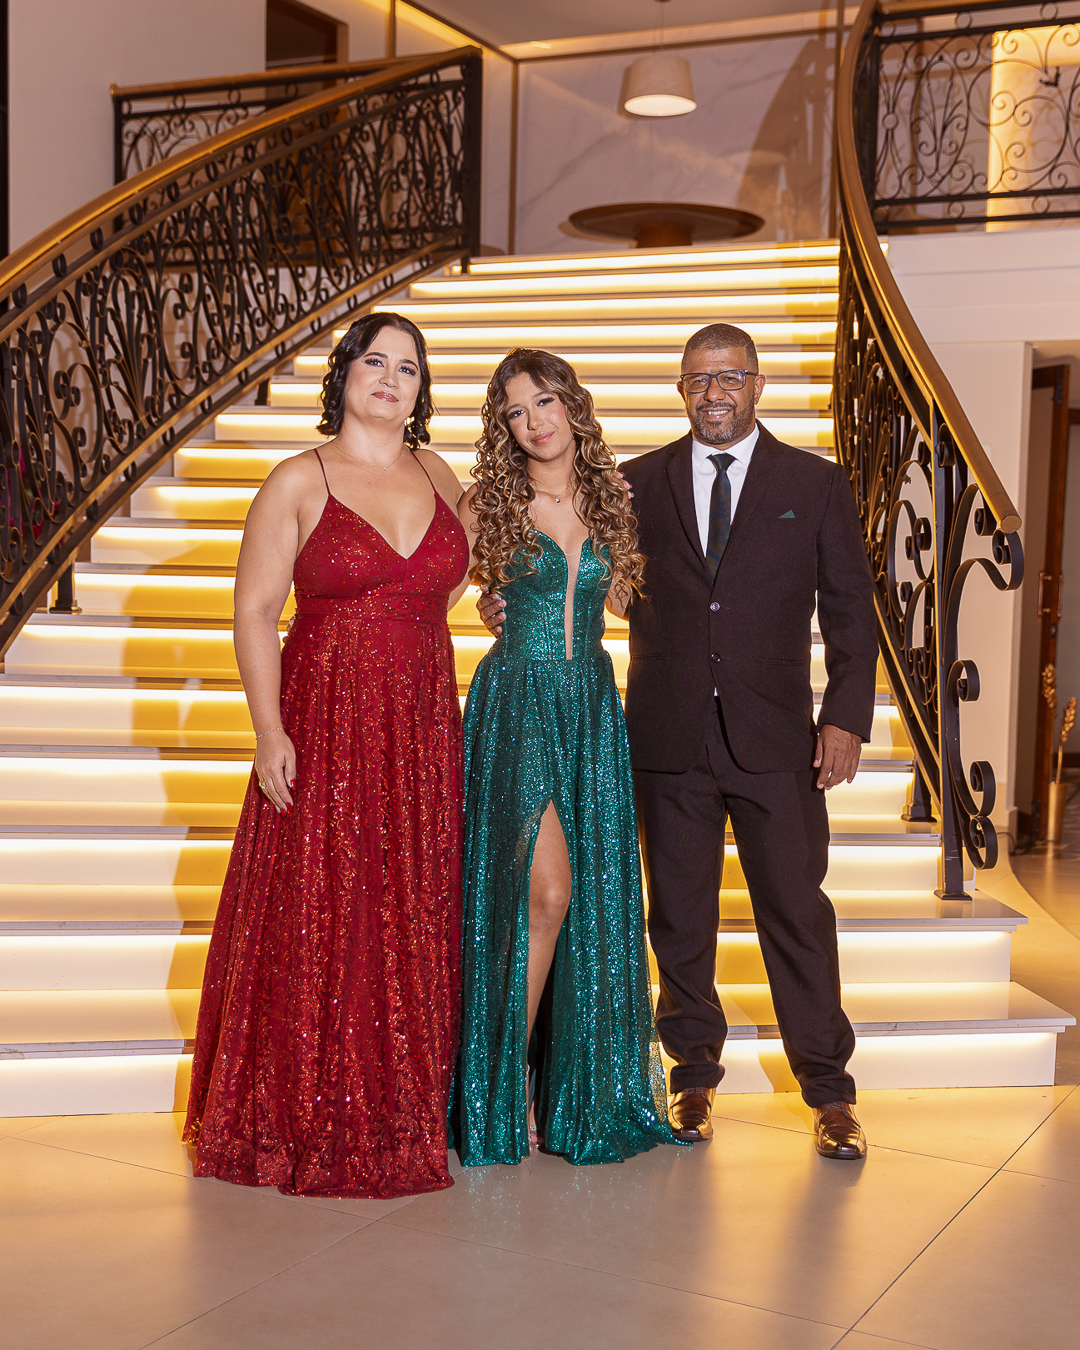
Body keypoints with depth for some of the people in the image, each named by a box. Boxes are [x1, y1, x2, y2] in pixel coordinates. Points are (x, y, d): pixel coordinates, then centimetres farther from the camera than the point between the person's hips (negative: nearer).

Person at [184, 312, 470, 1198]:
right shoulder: (298, 483, -3)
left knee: (416, 917, 8)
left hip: (423, 732, 5)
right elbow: (255, 614, -7)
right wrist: (270, 733, -16)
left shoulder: (440, 477, 10)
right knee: (318, 919, -1)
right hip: (324, 726, -4)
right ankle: (312, 1119, 13)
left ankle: (405, 1111, 21)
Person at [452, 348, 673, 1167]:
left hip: (593, 708, 4)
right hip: (519, 705, -4)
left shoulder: (607, 499, 10)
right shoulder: (490, 503, -2)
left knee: (594, 898, 5)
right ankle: (500, 1090, 4)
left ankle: (580, 1096, 17)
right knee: (544, 891, -11)